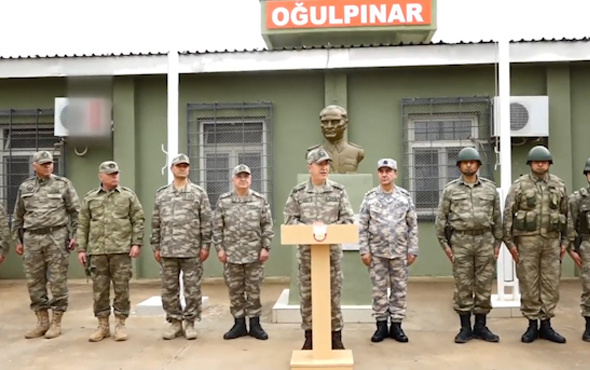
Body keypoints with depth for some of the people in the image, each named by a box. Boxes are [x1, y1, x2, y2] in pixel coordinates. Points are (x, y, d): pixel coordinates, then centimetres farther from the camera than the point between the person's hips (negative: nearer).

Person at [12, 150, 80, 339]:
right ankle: (42, 322, 19)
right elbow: (18, 216, 17)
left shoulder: (63, 184, 1)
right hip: (32, 238, 4)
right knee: (34, 281, 7)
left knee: (57, 281, -1)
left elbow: (76, 212, 0)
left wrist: (74, 235, -6)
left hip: (56, 237, -4)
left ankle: (56, 323, 9)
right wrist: (18, 240, 14)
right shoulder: (25, 187, 11)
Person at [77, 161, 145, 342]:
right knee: (99, 289, 7)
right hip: (97, 251, 2)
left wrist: (136, 243, -5)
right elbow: (83, 226, 9)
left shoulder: (128, 195, 4)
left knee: (121, 288, 2)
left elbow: (138, 220, 2)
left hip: (121, 250, -2)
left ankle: (121, 324, 14)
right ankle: (103, 325, 18)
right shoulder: (90, 198, 9)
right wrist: (81, 249, 4)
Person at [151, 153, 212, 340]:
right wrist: (156, 247, 6)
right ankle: (175, 322, 20)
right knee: (169, 288, 8)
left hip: (192, 250, -2)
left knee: (192, 288, 3)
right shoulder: (161, 194, 10)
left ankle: (190, 322, 15)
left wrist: (205, 245, -6)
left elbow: (206, 221, -1)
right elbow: (156, 223, 11)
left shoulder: (199, 193, 2)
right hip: (168, 250, 3)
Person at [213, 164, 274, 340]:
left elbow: (267, 225, 2)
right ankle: (239, 324, 19)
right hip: (231, 253, 1)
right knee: (235, 290, 7)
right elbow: (217, 227, 4)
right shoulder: (223, 200, 3)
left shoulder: (260, 200, 2)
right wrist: (219, 248, -2)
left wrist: (266, 247, -4)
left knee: (254, 290, 5)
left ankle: (255, 324, 16)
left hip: (254, 253, -1)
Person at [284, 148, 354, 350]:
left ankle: (336, 335, 18)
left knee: (333, 293, 6)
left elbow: (347, 219, 0)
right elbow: (290, 220, -1)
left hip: (332, 250, 0)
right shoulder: (298, 192, 1)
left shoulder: (339, 191, 2)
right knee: (307, 294, 7)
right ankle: (309, 336, 20)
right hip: (306, 251, 0)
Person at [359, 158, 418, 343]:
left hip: (400, 251, 1)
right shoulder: (370, 197, 0)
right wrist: (364, 250, -5)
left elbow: (413, 225, 3)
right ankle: (381, 325, 17)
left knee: (399, 288, 6)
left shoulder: (405, 196, 2)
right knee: (379, 289, 6)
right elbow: (362, 226, 0)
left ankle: (396, 324, 17)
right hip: (377, 252, 0)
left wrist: (413, 250, -1)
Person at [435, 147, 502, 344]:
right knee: (463, 286, 3)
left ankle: (481, 326, 18)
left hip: (485, 240, 2)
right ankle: (465, 328, 13)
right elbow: (441, 218, 3)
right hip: (460, 241, -1)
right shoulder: (450, 189, 2)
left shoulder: (490, 188, 7)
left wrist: (498, 242, 6)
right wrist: (444, 244, -1)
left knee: (484, 285, 6)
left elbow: (497, 217, 10)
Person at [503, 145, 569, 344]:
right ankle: (532, 325, 14)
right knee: (528, 284, 3)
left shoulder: (559, 185, 8)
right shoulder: (519, 185, -2)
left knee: (551, 283, 6)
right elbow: (508, 215, -3)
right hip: (527, 240, -3)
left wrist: (564, 241, 8)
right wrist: (509, 242, -7)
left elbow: (565, 214, 12)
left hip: (551, 240, 3)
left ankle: (546, 325, 17)